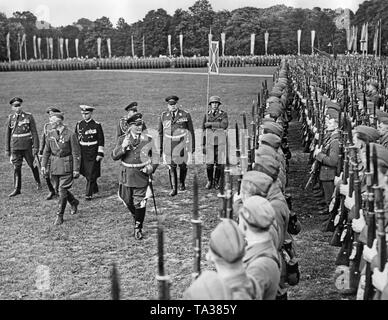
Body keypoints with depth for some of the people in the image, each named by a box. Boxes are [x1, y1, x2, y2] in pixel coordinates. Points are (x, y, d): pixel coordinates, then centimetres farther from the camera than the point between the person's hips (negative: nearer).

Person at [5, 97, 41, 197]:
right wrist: (7, 149, 8)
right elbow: (7, 134, 9)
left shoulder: (29, 116, -4)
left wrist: (36, 147, -10)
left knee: (33, 165, 10)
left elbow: (34, 132, -5)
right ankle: (17, 189, 5)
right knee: (16, 168, 0)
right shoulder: (10, 118, 4)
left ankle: (38, 182, 32)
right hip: (15, 147, 2)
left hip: (27, 146, -2)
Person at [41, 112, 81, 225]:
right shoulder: (50, 134, 4)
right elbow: (46, 151, 11)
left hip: (66, 166, -6)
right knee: (60, 189, 15)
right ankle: (74, 202, 41)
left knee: (63, 190, -6)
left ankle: (59, 216, 3)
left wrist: (76, 170, -12)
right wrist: (44, 165, 4)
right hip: (54, 166, 6)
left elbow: (76, 153, -10)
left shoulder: (70, 135, -12)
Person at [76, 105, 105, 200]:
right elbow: (76, 139, 12)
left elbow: (101, 140, -6)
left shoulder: (97, 125, -6)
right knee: (86, 173, 12)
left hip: (93, 153, -4)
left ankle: (89, 194, 1)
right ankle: (95, 189, 32)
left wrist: (100, 153, -10)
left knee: (91, 174, -4)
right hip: (82, 153, 4)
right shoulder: (79, 124, 5)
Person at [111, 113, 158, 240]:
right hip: (126, 175, 2)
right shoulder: (122, 139, 0)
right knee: (127, 200, 11)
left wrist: (151, 167, -7)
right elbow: (114, 156, -8)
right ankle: (136, 215, 42)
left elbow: (155, 156, 9)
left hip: (141, 174, -1)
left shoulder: (148, 139, -1)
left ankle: (138, 228, 14)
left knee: (139, 203, -1)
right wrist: (123, 146, -24)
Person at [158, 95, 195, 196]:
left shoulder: (185, 115, -3)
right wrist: (160, 148, 7)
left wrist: (193, 147, 0)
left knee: (182, 165, 9)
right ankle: (174, 189, 3)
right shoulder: (163, 116, 3)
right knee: (171, 166, -3)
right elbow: (160, 132, 9)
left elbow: (191, 131, 1)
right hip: (168, 145, 1)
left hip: (182, 143, -1)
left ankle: (182, 183, 36)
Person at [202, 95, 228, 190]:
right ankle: (209, 181, 12)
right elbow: (204, 129, 10)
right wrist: (203, 145, 5)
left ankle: (216, 182, 11)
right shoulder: (207, 115, 8)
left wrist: (210, 124, -16)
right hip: (209, 141, 1)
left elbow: (224, 125, -17)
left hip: (220, 141, -1)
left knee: (219, 163, -1)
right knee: (209, 163, -4)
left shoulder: (224, 114, 2)